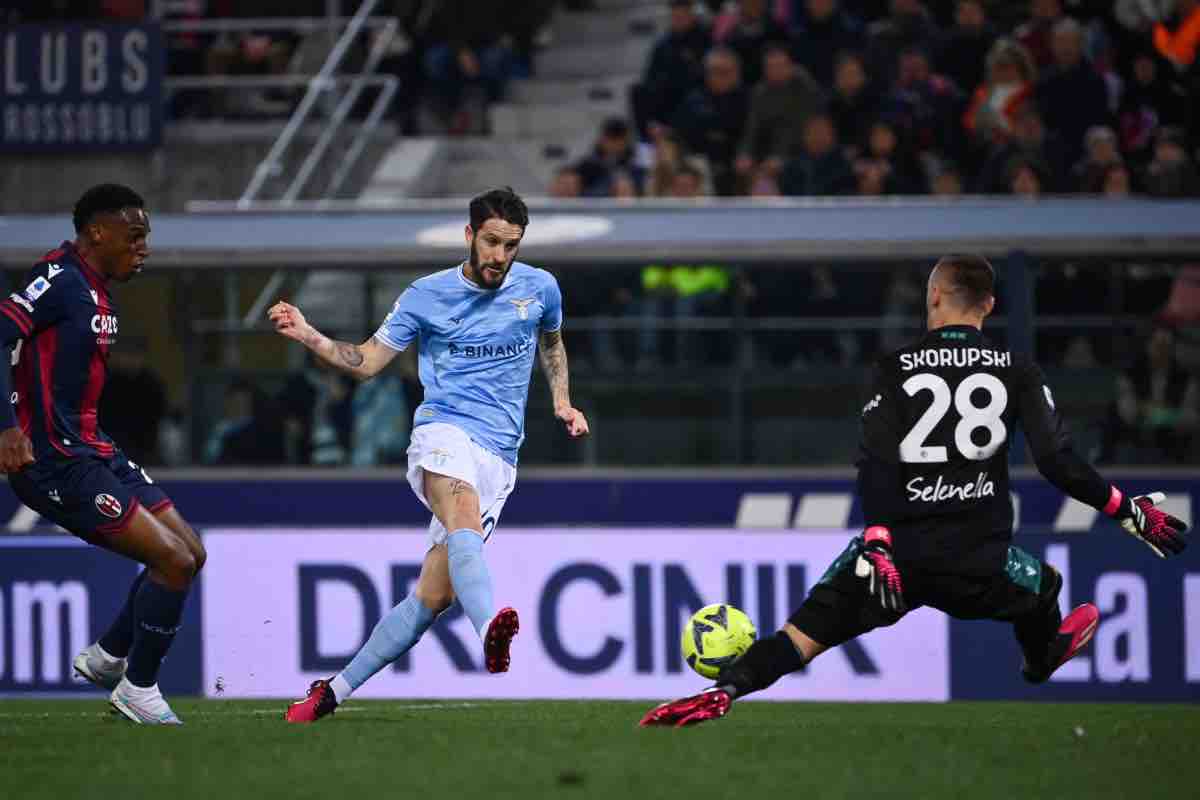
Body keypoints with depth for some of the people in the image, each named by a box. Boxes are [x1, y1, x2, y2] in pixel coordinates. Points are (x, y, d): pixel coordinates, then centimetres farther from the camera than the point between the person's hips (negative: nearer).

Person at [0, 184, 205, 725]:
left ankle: (106, 658, 24)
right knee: (174, 560, -12)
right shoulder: (61, 281, -15)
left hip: (89, 452, 10)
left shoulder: (96, 294, 15)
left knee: (188, 553, 13)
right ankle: (138, 688, 2)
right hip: (54, 463, -10)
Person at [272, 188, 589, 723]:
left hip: (499, 455, 3)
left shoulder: (539, 288, 11)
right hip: (443, 432, -3)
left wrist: (562, 403, 17)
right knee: (464, 515, -39)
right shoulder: (427, 296, 4)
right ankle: (491, 634, -66)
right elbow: (366, 362, 8)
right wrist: (308, 336, -6)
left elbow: (551, 343, 32)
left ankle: (335, 691, 7)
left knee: (433, 595, -6)